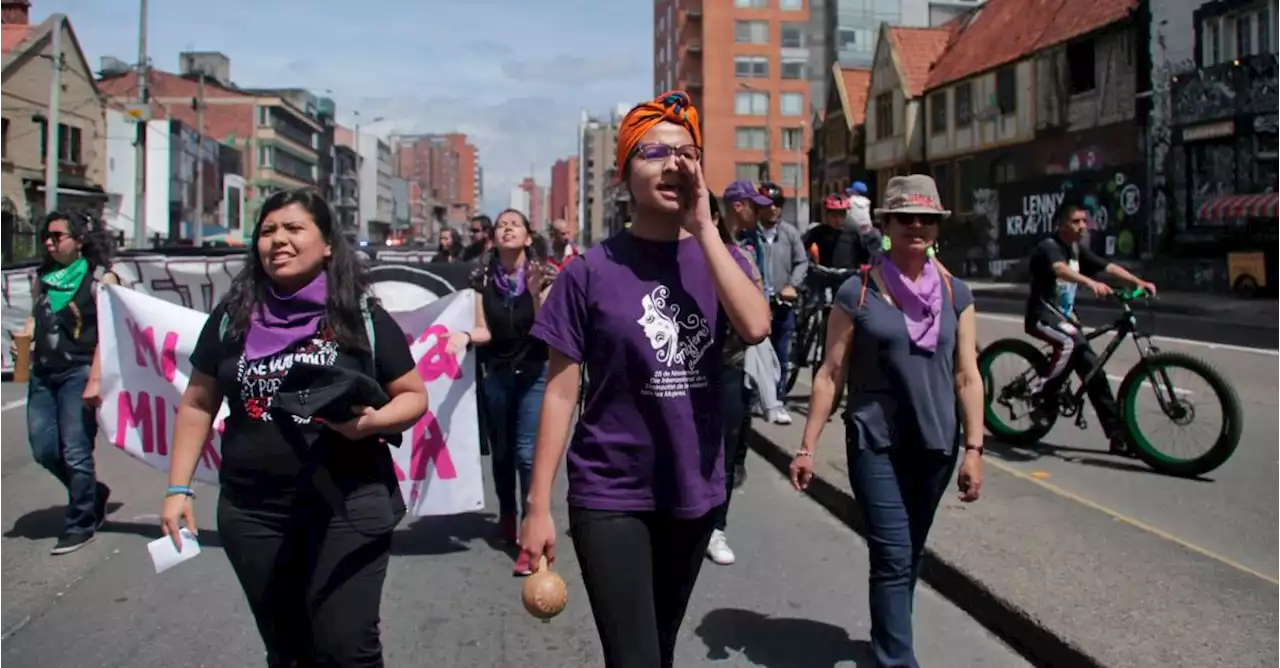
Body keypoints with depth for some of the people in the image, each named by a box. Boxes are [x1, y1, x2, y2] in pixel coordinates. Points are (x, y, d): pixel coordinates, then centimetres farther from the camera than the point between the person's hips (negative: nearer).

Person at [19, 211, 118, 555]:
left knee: (75, 453, -2)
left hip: (78, 373, -6)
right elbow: (35, 315, 24)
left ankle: (80, 525, 13)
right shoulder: (43, 277, 12)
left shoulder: (101, 279, -7)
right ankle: (92, 493, 32)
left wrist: (95, 380, -17)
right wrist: (23, 340, 1)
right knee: (43, 449, 9)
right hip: (43, 373, 7)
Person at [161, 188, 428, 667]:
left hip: (347, 506, -3)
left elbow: (414, 396, 0)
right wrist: (178, 488, 6)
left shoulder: (362, 317, -3)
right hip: (252, 511, 3)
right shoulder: (232, 317, 5)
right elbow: (197, 404, 11)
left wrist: (372, 421, -20)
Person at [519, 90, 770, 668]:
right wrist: (539, 505, -9)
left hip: (695, 491, 4)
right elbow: (560, 392, -7)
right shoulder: (591, 272, -8)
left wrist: (703, 228, -19)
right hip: (611, 497, -4)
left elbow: (755, 327, -19)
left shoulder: (721, 258, 2)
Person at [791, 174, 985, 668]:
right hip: (876, 443, -4)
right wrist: (807, 447, -7)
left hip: (936, 443, 4)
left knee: (911, 554, 17)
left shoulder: (956, 295, 3)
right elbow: (830, 375, -5)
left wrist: (973, 449, -3)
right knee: (893, 557, -8)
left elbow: (967, 377, 3)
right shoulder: (857, 293, -6)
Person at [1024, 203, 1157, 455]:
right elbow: (1060, 269, -36)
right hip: (1042, 314, -8)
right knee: (1069, 341, -38)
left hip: (1064, 315, 8)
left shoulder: (1078, 249, 11)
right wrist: (1090, 282, -53)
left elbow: (1108, 266, 4)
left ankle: (1119, 436, 6)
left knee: (1093, 370, 2)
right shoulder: (1048, 247, -15)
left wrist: (1138, 282, -12)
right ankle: (1041, 396, -21)